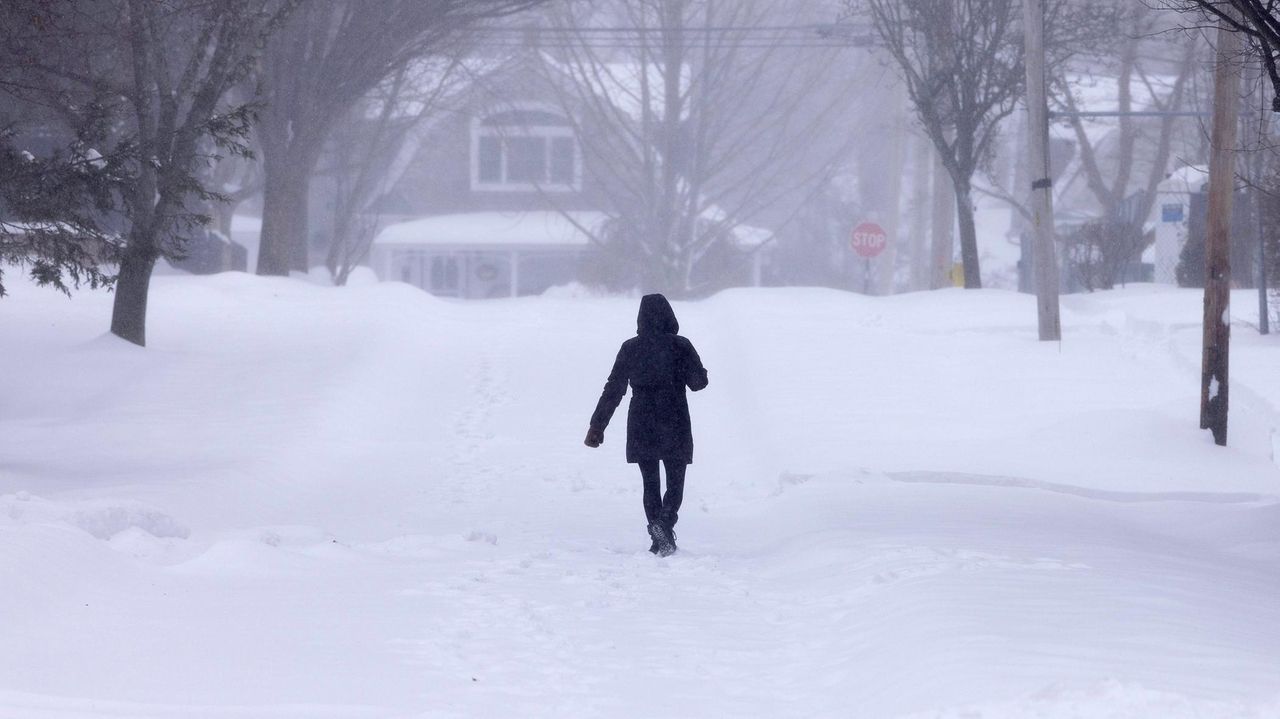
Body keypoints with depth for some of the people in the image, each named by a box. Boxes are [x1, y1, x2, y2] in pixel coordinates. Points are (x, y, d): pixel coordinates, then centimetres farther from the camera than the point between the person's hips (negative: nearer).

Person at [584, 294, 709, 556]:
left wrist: (597, 426, 2)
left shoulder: (630, 349, -2)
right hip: (675, 427, -1)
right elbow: (698, 381, -4)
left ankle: (658, 539, 6)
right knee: (675, 483, 6)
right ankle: (664, 523, -21)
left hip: (641, 428, 2)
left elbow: (613, 390, -2)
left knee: (650, 485, 11)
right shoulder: (680, 346, -7)